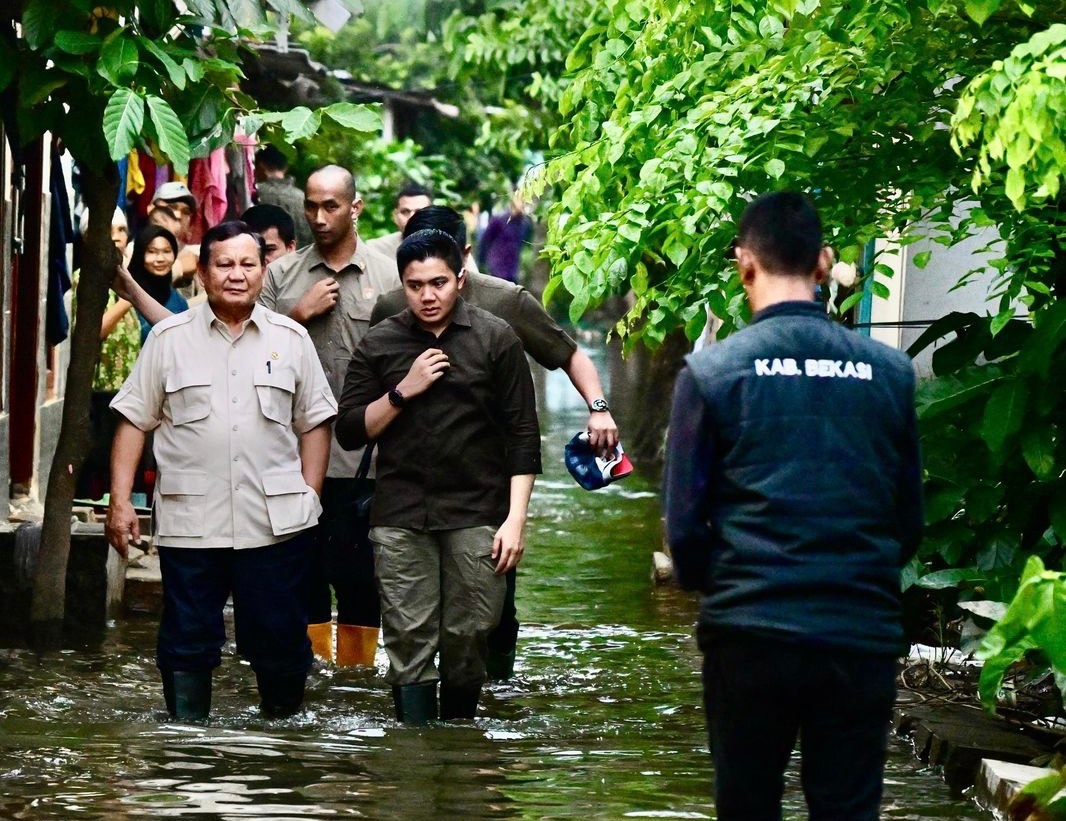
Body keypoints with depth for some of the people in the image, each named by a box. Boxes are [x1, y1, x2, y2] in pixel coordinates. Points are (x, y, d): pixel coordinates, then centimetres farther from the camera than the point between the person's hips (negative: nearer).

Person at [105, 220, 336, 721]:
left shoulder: (291, 339, 7)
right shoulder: (169, 338, 4)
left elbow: (313, 422, 12)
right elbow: (134, 421, 4)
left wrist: (310, 494, 3)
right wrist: (119, 500, -2)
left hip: (274, 523, 1)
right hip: (189, 521, -1)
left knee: (279, 642, 6)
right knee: (187, 644, 4)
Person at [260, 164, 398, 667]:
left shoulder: (387, 277, 5)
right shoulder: (282, 275, 7)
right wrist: (301, 313, -7)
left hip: (363, 459, -1)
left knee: (359, 577, 3)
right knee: (304, 572, 6)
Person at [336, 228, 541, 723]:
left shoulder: (495, 340, 4)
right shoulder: (379, 345, 9)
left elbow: (523, 437, 3)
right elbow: (349, 432, 7)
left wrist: (515, 519, -5)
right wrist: (402, 391, -8)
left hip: (476, 515, -1)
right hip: (400, 519, 1)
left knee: (467, 641, 2)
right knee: (409, 645, -5)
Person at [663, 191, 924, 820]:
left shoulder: (712, 371, -5)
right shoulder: (890, 372, 0)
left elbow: (685, 524, -2)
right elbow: (910, 519, 7)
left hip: (749, 633, -1)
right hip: (865, 637, 1)